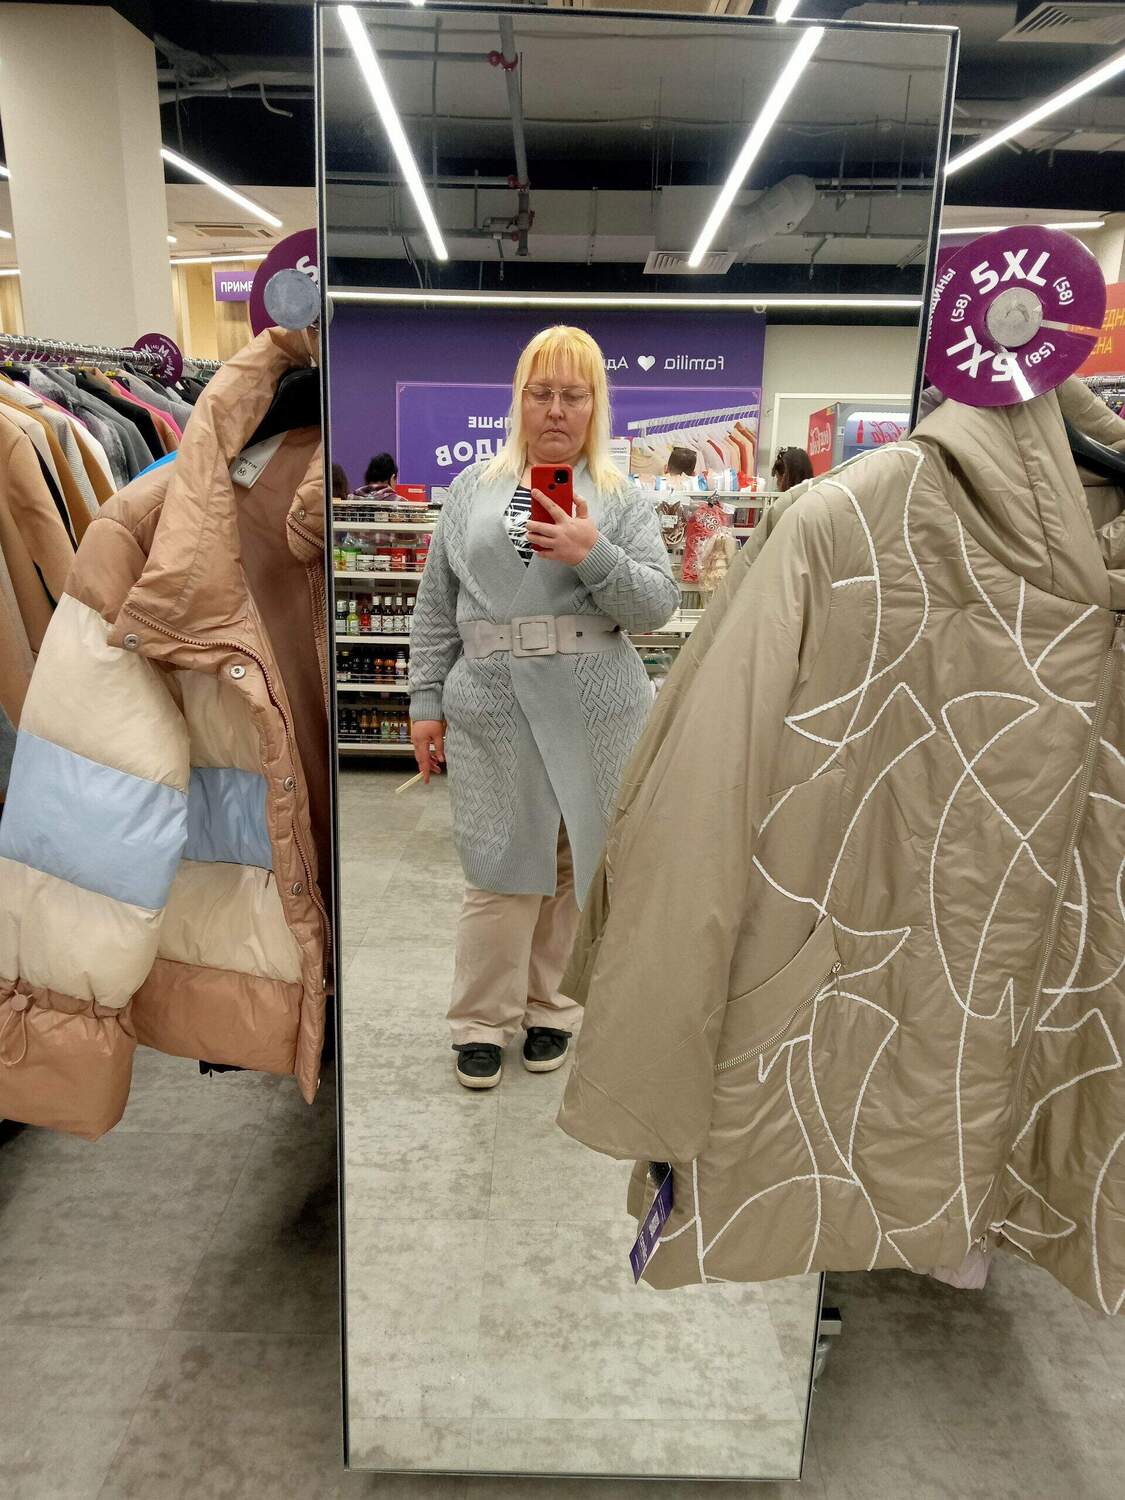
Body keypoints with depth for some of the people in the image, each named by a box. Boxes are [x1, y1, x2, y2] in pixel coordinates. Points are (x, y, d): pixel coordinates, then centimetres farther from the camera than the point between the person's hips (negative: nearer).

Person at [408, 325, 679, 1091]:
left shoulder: (623, 498, 6)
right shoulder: (474, 487, 11)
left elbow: (660, 603, -2)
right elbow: (437, 605, 10)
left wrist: (594, 556, -18)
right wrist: (428, 700, 5)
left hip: (595, 712, 0)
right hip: (492, 709, 0)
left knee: (576, 860, 8)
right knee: (501, 869, 1)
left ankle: (550, 1007, 26)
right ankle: (482, 1019, 17)